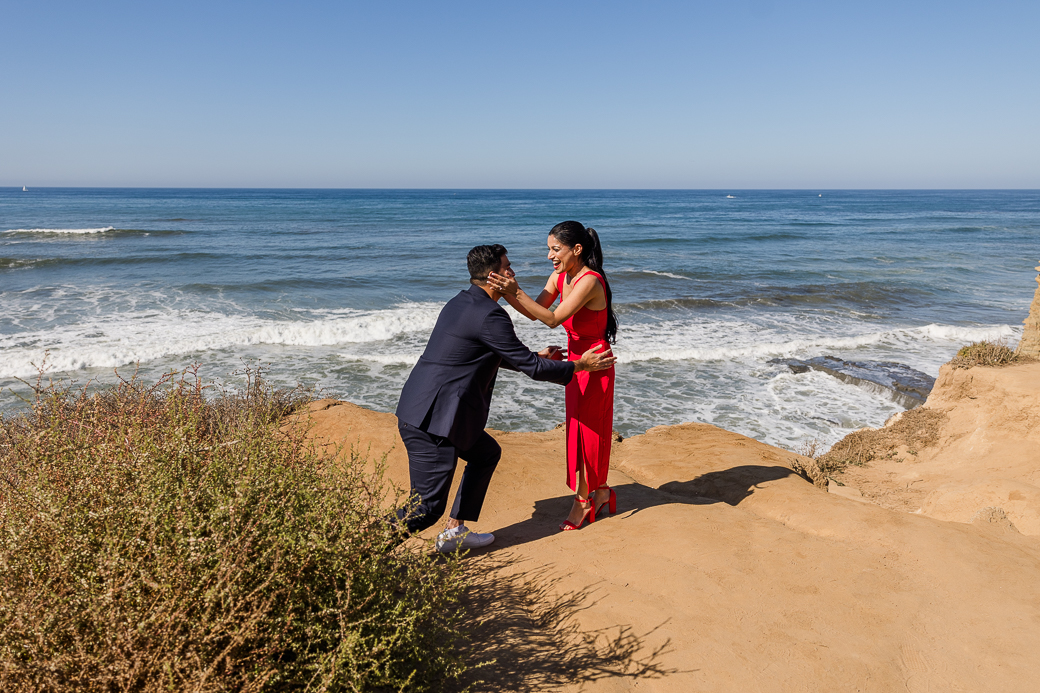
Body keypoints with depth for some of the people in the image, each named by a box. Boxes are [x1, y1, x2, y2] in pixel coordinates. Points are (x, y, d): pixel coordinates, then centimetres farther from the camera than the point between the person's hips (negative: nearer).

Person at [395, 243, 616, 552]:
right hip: (430, 421, -10)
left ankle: (454, 532, 28)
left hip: (421, 410, 10)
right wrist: (581, 365, 3)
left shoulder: (460, 302, 15)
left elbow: (495, 355, 30)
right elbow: (532, 369, -10)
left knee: (487, 453, 24)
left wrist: (536, 356, 34)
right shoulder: (490, 315, -15)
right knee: (428, 508, -5)